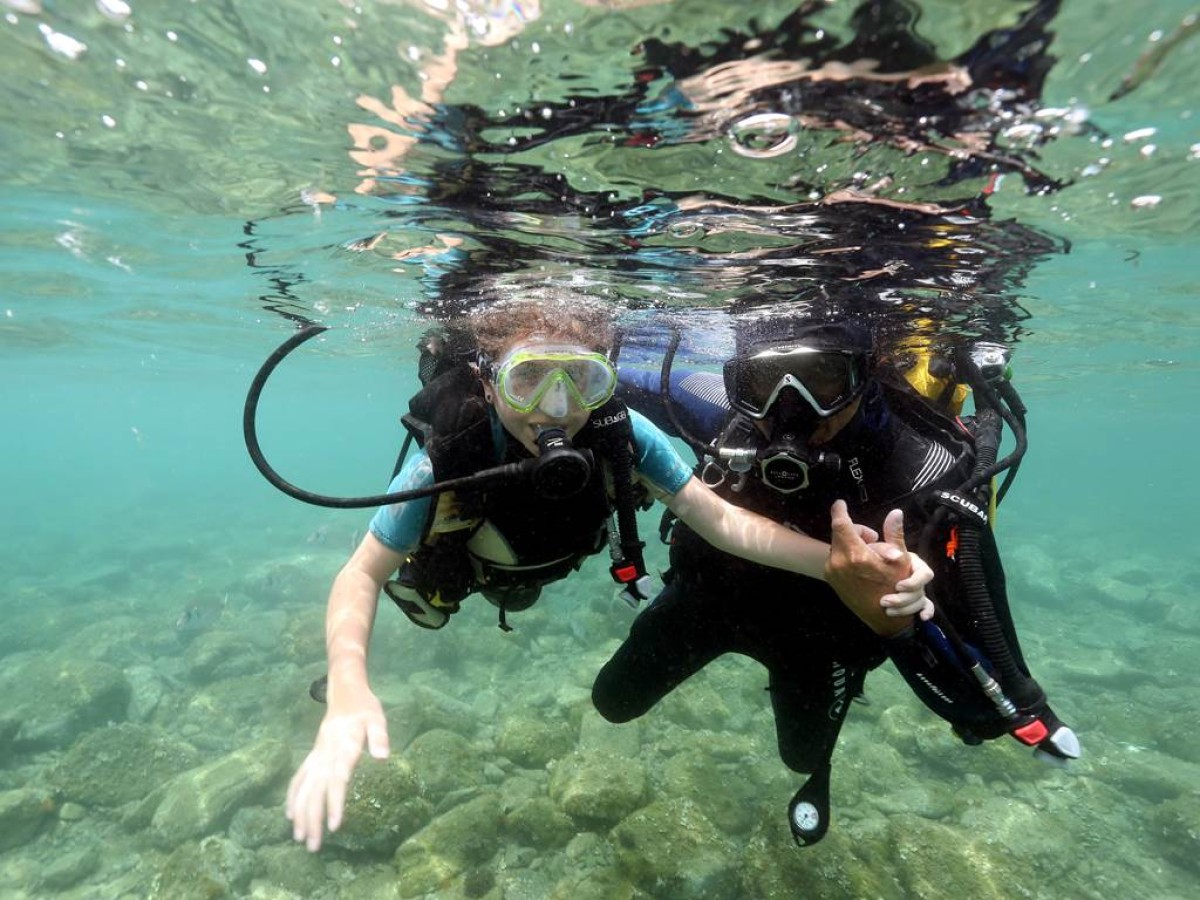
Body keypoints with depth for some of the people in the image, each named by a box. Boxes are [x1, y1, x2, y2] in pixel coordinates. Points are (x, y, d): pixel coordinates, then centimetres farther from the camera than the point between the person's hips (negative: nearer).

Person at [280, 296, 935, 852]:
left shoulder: (620, 433, -38)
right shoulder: (446, 457, -43)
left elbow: (718, 518, -35)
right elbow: (363, 573, -35)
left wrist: (836, 563, -49)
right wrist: (348, 691, -53)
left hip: (531, 570, 3)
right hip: (454, 566, -2)